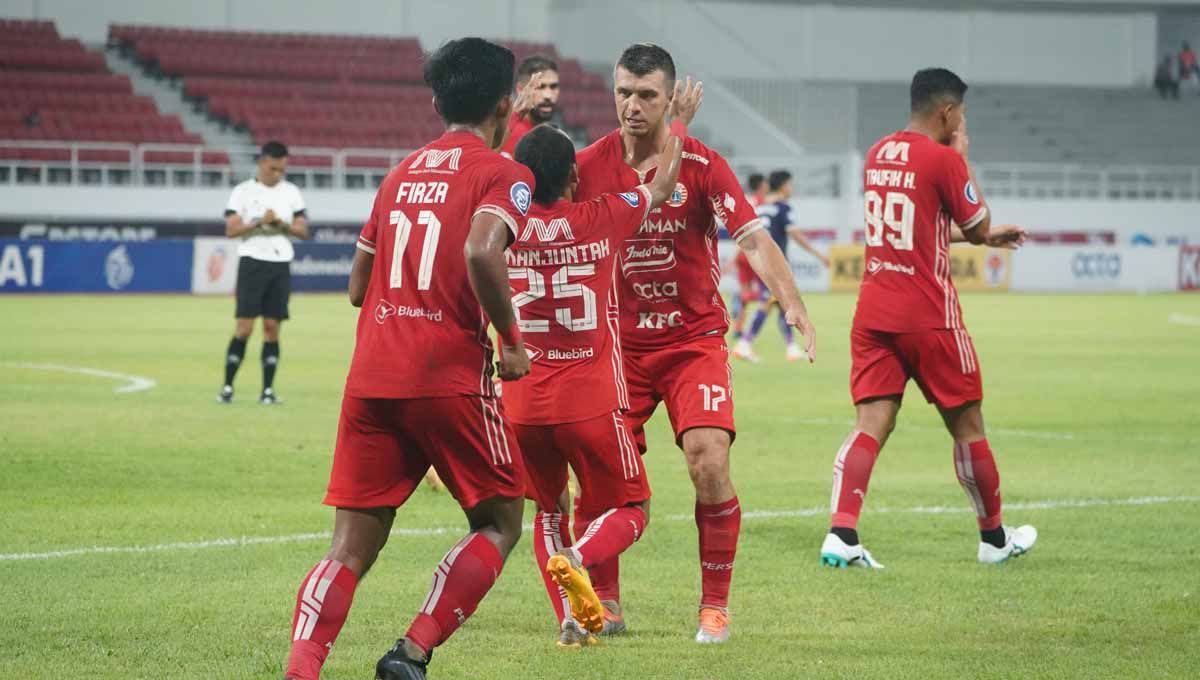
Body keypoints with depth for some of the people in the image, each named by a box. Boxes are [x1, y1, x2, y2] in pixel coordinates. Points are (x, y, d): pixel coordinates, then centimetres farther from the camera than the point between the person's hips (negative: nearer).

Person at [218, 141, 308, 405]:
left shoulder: (291, 192, 10)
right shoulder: (243, 191, 0)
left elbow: (303, 230, 8)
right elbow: (231, 229, -6)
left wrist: (282, 224, -10)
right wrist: (259, 222, -17)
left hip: (281, 265, 3)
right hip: (252, 262, -3)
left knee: (272, 328, 1)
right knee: (244, 327, -8)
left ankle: (268, 389, 4)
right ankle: (227, 386, -2)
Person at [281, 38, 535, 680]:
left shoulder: (400, 174, 19)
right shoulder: (502, 175, -1)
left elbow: (357, 286, 21)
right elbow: (482, 252, -21)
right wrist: (511, 340, -9)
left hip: (370, 379, 5)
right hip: (449, 378, -5)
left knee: (352, 547, 5)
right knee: (499, 522, 12)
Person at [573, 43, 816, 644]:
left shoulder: (702, 165, -10)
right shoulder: (587, 166, -4)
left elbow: (754, 238, -16)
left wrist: (792, 303, -30)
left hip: (693, 340, -2)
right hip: (617, 345, 2)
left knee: (709, 465, -16)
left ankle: (715, 606, -1)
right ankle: (603, 603, 13)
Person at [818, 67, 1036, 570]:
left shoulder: (878, 155, 11)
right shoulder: (942, 159, -12)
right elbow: (977, 225, -2)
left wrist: (987, 237, 31)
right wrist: (962, 154, 6)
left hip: (873, 312, 6)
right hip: (928, 317, -6)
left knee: (872, 424, -2)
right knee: (967, 425, 10)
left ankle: (841, 535, -20)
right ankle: (994, 538, 23)